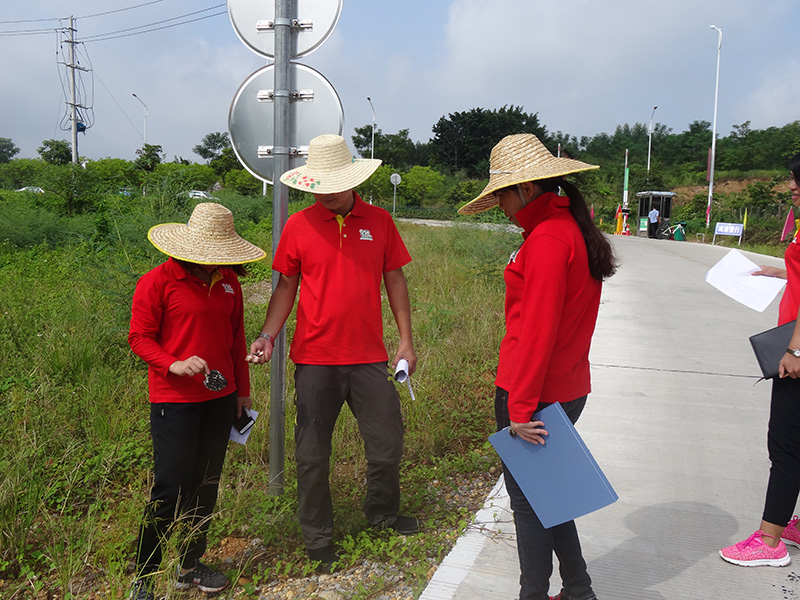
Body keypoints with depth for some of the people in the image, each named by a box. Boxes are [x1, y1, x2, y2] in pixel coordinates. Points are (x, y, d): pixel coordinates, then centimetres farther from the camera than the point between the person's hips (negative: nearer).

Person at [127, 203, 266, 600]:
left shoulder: (228, 281, 8)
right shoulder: (157, 282, -9)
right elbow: (139, 337, -7)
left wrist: (242, 389, 16)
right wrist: (173, 364, -24)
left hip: (220, 398, 6)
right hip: (174, 401, -5)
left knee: (206, 483, 12)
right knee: (171, 487, -5)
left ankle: (191, 566, 29)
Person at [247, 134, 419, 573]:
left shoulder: (379, 222, 3)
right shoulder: (298, 226, -1)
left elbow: (394, 280, 8)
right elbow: (286, 286, 5)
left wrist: (406, 340, 4)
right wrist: (267, 336, -7)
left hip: (369, 356, 2)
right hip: (315, 359, -1)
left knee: (388, 443, 12)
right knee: (313, 452, 7)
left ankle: (381, 513, 39)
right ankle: (318, 540, 25)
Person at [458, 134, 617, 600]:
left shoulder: (547, 239, -18)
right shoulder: (575, 230, 11)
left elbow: (536, 331, -22)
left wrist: (521, 408, -18)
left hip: (533, 394, -10)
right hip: (568, 388, 10)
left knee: (528, 500, 5)